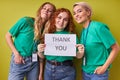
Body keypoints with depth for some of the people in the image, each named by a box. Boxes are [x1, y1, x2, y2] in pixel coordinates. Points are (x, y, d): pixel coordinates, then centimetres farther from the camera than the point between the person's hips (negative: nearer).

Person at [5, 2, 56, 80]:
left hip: (34, 62, 4)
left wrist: (41, 73, 2)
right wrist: (16, 54, -12)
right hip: (19, 61, -3)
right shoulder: (25, 21, -12)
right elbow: (8, 36, -4)